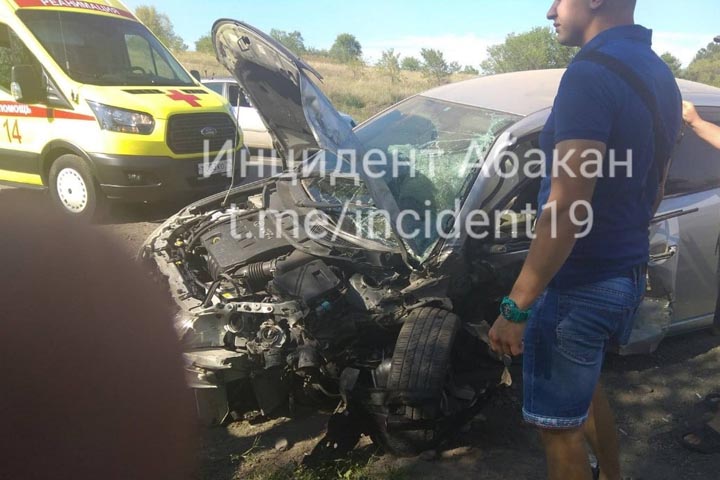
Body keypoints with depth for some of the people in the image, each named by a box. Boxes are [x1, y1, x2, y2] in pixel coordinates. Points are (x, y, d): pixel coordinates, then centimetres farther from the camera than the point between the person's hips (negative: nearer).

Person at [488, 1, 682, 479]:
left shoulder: (591, 75, -22)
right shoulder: (660, 75, 8)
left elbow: (566, 208, -27)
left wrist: (515, 307, -23)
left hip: (578, 284, -9)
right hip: (628, 273, 10)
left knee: (560, 423, 9)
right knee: (583, 387, 30)